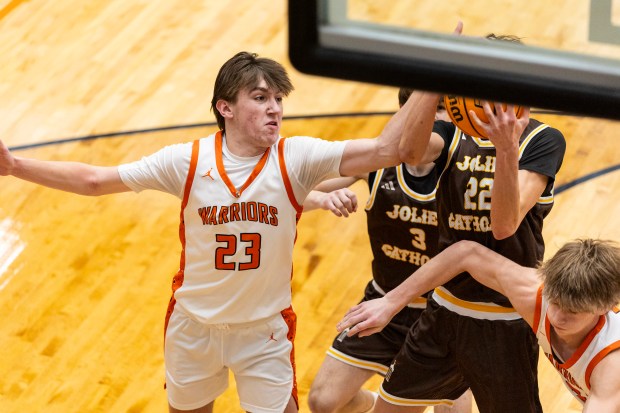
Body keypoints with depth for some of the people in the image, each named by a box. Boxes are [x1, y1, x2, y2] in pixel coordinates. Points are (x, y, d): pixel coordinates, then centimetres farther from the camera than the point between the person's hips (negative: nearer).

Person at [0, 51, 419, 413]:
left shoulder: (296, 158, -17)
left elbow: (386, 150, -27)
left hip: (265, 329, -1)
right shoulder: (187, 161, -14)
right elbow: (94, 179, -9)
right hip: (194, 325, 1)